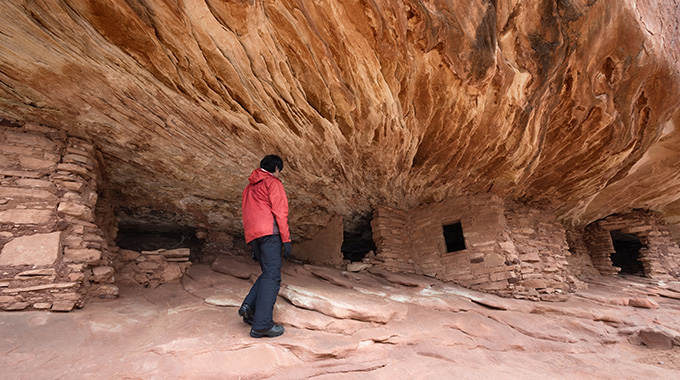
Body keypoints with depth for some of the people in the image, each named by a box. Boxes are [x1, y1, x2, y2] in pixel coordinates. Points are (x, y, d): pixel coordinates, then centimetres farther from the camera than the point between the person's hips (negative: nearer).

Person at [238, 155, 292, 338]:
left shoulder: (249, 187, 27)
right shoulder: (273, 182, 3)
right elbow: (280, 211, -8)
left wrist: (253, 247, 26)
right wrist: (286, 239, -10)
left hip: (252, 235, 8)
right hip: (269, 232, -8)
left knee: (268, 273, 16)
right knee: (272, 276, -9)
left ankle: (249, 306, 1)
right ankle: (262, 324, -13)